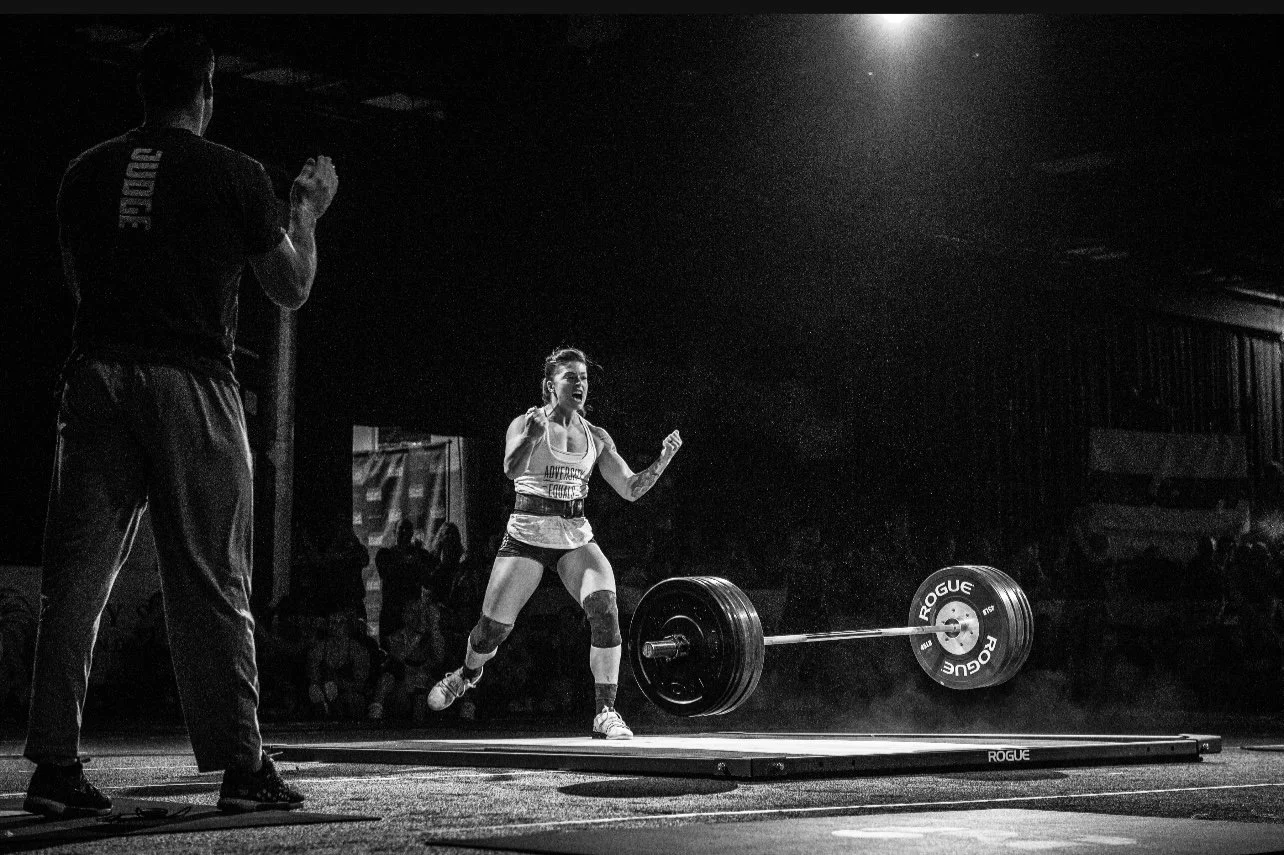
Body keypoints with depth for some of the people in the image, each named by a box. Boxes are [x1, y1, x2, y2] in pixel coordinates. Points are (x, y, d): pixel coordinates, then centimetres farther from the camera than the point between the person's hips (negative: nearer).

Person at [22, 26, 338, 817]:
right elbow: (292, 290, 8)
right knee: (211, 583, 2)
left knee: (77, 579, 5)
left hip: (98, 374, 3)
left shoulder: (87, 172, 10)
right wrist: (309, 210, 24)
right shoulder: (233, 174, 0)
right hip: (191, 381, -3)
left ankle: (56, 766, 2)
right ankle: (242, 767, 5)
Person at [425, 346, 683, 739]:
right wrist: (532, 437, -44)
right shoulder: (526, 423, -5)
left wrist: (663, 460, -10)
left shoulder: (596, 437, 7)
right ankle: (468, 673, 35)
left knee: (605, 609, -23)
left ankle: (605, 713, -17)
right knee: (494, 625, -2)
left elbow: (631, 489, 7)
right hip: (527, 533, -2)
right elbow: (511, 469, -24)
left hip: (576, 536, 3)